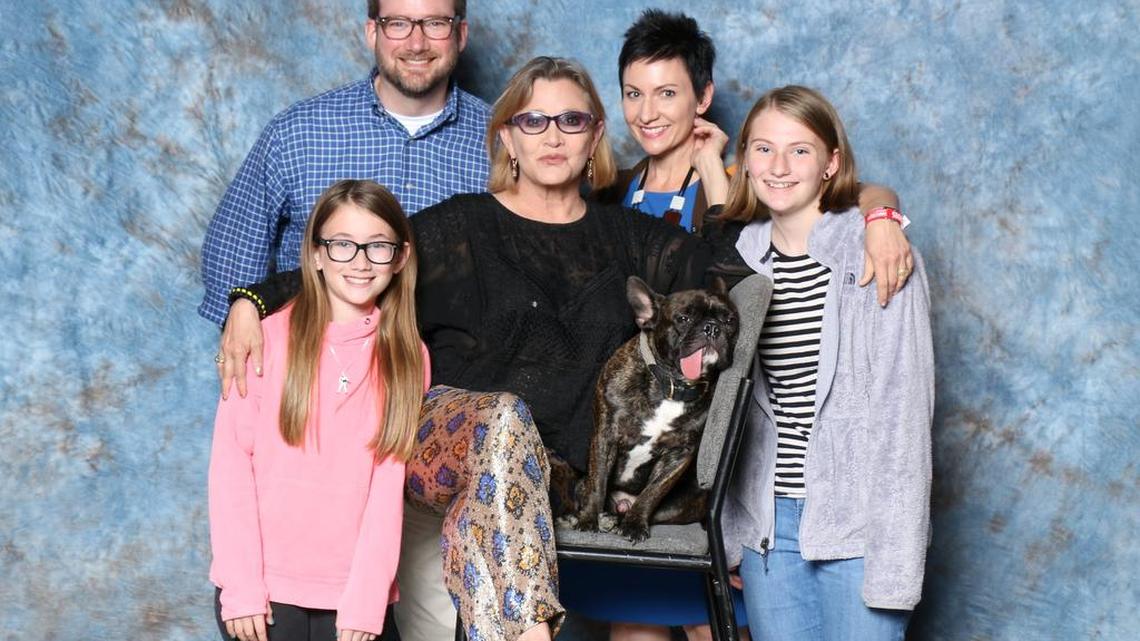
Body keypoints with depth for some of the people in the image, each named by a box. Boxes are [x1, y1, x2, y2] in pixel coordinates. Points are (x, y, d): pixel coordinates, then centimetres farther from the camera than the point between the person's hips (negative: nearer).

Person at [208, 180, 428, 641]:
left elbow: (388, 484, 0)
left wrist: (367, 602, -6)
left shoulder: (409, 358, 5)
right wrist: (240, 588, -8)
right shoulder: (269, 338, -3)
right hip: (263, 587, -2)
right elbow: (231, 461, -4)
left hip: (353, 592, 2)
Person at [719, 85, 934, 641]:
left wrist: (894, 561, -14)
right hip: (767, 522, 4)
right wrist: (727, 531, 8)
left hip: (857, 524, -4)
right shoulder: (740, 258, 7)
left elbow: (904, 407, -10)